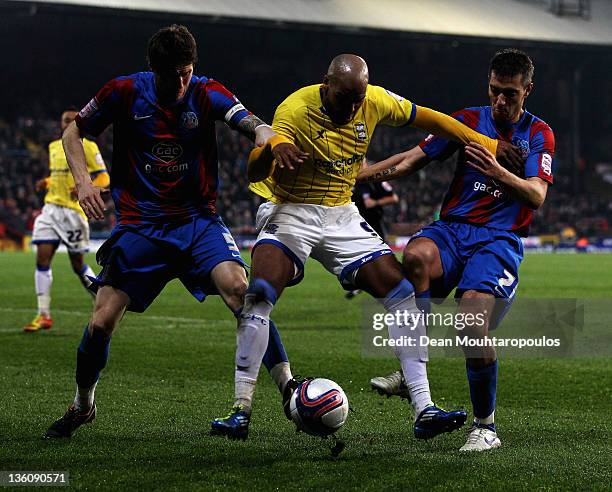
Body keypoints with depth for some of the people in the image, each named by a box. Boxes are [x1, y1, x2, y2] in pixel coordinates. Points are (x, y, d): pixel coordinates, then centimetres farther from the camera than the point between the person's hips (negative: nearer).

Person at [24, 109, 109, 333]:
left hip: (74, 210, -6)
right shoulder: (53, 146, 15)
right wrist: (46, 183, 6)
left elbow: (104, 178, -8)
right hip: (51, 208, 6)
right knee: (42, 258, -7)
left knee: (77, 264, 1)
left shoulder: (86, 146, -4)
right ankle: (44, 316, -5)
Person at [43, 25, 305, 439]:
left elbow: (253, 125, -21)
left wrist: (270, 139, -45)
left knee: (238, 287, -26)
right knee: (101, 322, -4)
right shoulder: (124, 92, -4)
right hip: (140, 225, 1)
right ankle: (82, 406, 23)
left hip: (198, 220, 0)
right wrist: (83, 180, -9)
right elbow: (73, 133, 9)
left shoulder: (207, 93, -5)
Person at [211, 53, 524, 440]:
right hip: (290, 212, -5)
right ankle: (241, 410, -20)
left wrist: (485, 143, 8)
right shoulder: (295, 110, -21)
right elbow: (256, 174, -28)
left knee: (403, 294, -8)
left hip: (341, 216, 5)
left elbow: (425, 118, 10)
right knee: (260, 294, -27)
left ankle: (424, 410, -6)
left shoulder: (375, 101, -7)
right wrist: (269, 152, -52)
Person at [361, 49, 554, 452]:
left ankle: (485, 426, -5)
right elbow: (413, 159, 12)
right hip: (452, 229, 2)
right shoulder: (469, 121, 12)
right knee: (416, 255, -35)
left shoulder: (539, 134, 7)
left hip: (500, 239, -2)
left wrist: (496, 171, -25)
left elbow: (536, 197, -7)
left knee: (473, 322, -25)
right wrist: (358, 175, 0)